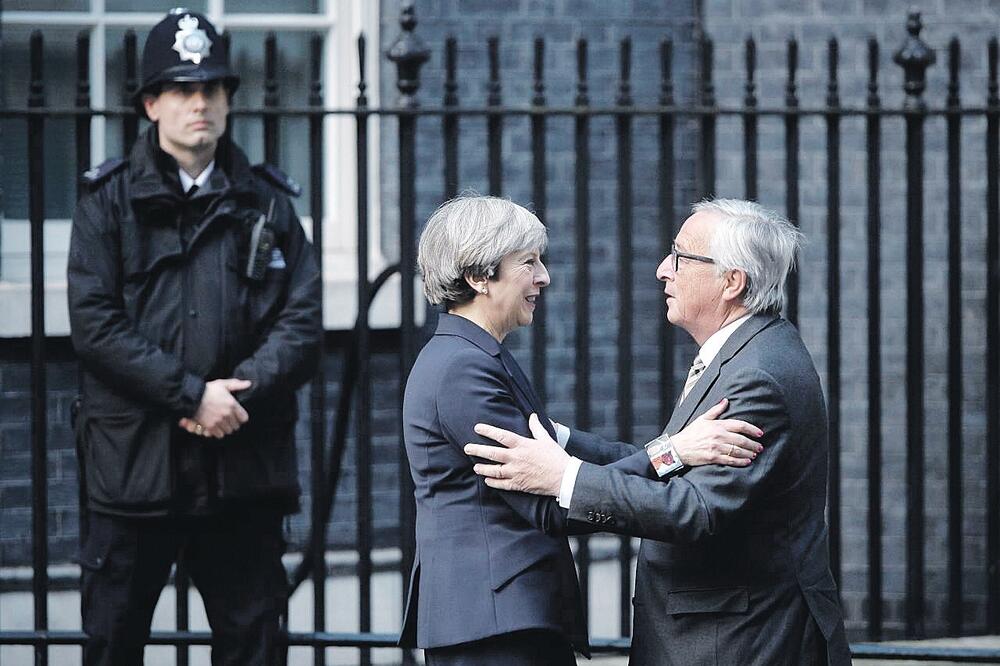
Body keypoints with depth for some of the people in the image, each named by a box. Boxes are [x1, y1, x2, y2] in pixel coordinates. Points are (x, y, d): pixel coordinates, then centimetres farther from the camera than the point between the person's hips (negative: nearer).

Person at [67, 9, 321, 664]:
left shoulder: (266, 204, 12)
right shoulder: (111, 202, 4)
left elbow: (303, 321, 3)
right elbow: (94, 321, -7)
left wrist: (241, 392, -14)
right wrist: (193, 395, -15)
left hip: (246, 461, 2)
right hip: (136, 458, -2)